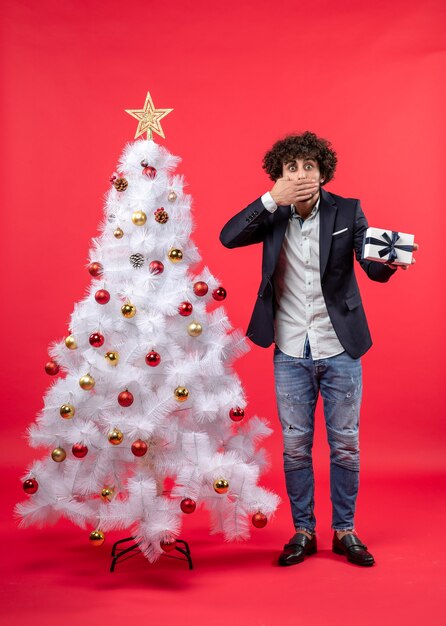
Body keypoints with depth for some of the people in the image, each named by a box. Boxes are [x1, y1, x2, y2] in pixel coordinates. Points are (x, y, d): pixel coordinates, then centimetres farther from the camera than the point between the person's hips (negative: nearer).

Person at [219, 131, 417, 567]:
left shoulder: (347, 211, -3)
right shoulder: (273, 216, 2)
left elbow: (372, 268, -12)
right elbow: (228, 238, -12)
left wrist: (389, 261, -36)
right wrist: (272, 200, -21)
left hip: (340, 350, -1)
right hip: (290, 352, 1)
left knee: (345, 444, 9)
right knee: (295, 447, 9)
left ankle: (345, 531, 26)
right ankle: (303, 532, 25)